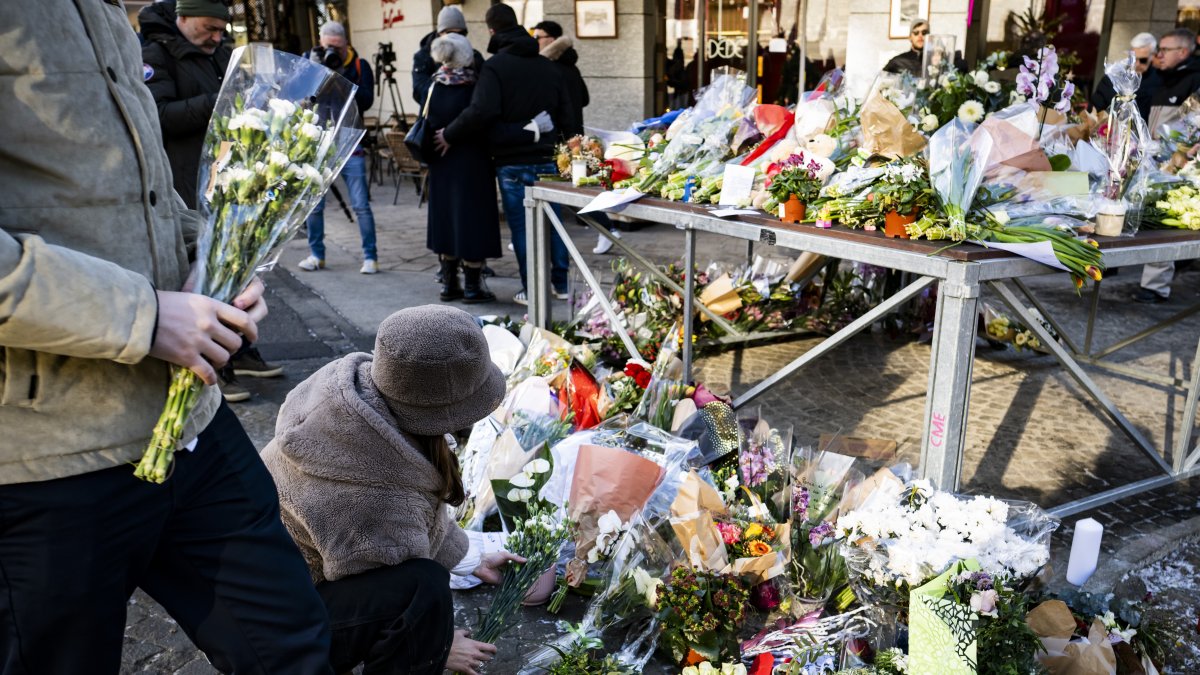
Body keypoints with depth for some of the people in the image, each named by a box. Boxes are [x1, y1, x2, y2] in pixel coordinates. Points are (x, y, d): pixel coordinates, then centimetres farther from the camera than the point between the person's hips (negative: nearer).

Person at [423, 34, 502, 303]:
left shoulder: (436, 87, -2)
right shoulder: (476, 86, -13)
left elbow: (429, 122, 3)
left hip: (441, 164, 4)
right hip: (472, 162, -4)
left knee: (445, 218, 13)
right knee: (471, 220, 2)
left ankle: (449, 283, 18)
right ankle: (472, 286, 5)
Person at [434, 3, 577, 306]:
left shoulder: (495, 66, -9)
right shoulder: (547, 65, 10)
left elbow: (481, 111, -23)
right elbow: (566, 114, 12)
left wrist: (449, 135, -11)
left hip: (513, 162, -5)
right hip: (547, 159, 5)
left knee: (521, 226, 2)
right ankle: (561, 285, 20)